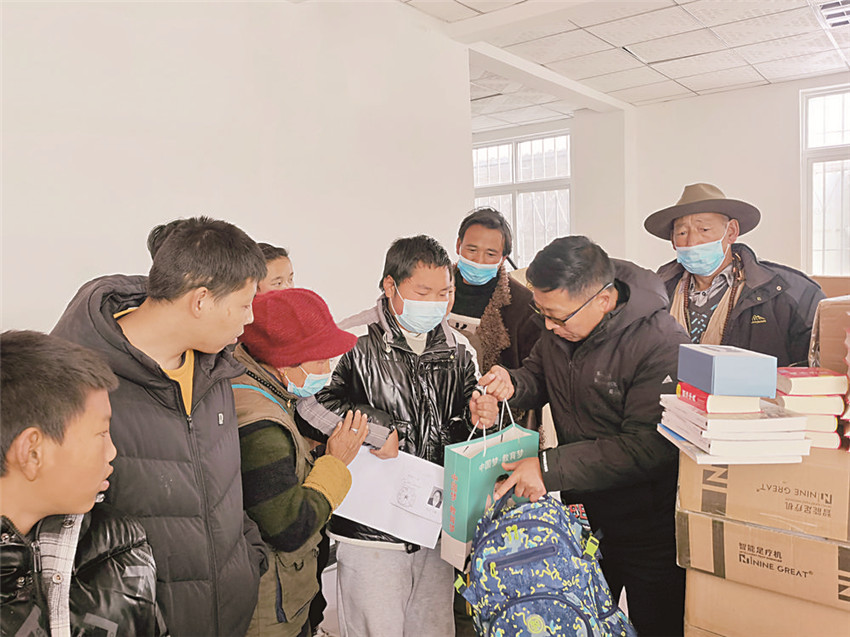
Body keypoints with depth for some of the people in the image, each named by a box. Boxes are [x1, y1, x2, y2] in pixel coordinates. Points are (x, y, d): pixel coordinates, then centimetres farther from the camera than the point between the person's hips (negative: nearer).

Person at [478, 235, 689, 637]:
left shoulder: (661, 344, -26)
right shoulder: (560, 330, -5)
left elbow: (647, 447, -30)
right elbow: (540, 374, 13)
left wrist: (551, 468, -30)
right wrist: (512, 385, -11)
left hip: (648, 533, -6)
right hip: (582, 515, 6)